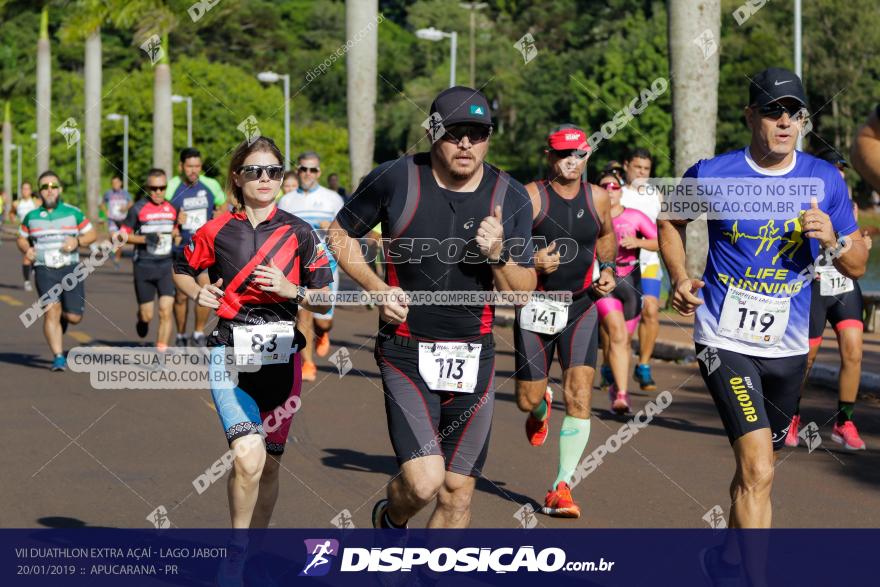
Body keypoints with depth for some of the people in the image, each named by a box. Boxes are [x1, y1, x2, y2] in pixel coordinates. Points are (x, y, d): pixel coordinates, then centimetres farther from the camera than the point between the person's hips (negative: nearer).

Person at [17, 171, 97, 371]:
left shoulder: (73, 213, 3)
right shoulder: (31, 216, 7)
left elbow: (92, 234, 8)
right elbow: (22, 239, 19)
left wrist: (77, 241, -12)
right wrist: (26, 250, -3)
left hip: (70, 268, 0)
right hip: (44, 270, 0)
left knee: (74, 317, -3)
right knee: (51, 312, -15)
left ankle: (62, 319, 34)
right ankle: (58, 357, -11)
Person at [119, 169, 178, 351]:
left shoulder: (172, 208, 6)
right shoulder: (138, 209, -6)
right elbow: (123, 234, -4)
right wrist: (145, 239, -17)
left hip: (166, 267, 2)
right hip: (144, 267, -2)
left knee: (166, 313, -10)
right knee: (147, 315, 4)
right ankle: (142, 320, 40)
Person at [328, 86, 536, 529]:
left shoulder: (510, 198, -1)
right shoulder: (395, 178, -7)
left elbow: (524, 293, 2)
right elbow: (340, 233, 8)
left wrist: (498, 255, -19)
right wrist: (377, 288, -6)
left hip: (474, 358, 3)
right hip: (407, 354, -3)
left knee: (458, 492, 6)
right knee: (424, 481, -16)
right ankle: (389, 519, 19)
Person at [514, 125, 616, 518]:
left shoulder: (598, 198, 4)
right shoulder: (530, 197, -8)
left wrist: (608, 271, 9)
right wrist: (531, 262, -25)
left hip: (581, 307, 2)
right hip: (536, 306, -2)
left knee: (579, 397, -12)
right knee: (526, 400, 5)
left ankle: (562, 487, -7)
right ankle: (542, 406, 46)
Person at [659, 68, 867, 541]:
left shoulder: (824, 180, 0)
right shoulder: (712, 174, -7)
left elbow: (858, 267, 5)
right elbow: (670, 221, 14)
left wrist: (832, 239, -16)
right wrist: (679, 277, -2)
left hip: (788, 346, 4)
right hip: (725, 342, -4)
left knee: (755, 469, 19)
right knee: (758, 472, -18)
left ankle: (728, 556, 42)